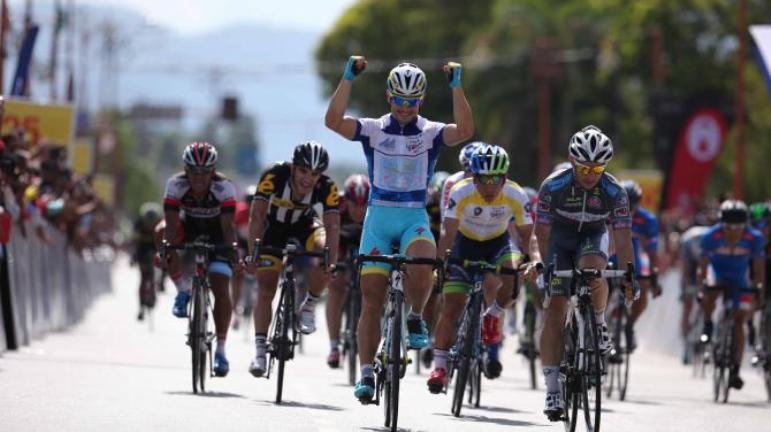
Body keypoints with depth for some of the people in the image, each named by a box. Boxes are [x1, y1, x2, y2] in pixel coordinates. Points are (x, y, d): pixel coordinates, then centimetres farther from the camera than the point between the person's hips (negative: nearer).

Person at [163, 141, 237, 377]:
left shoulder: (224, 188, -30)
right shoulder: (176, 185, -27)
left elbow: (228, 227, -36)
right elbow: (172, 224, -33)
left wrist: (234, 255, -50)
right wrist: (172, 254, -48)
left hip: (216, 233, -2)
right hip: (188, 230, 2)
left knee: (221, 288, -16)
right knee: (163, 233, -30)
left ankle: (221, 350, -8)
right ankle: (184, 292, -8)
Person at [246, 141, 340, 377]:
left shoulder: (327, 188, -30)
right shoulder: (274, 176, -34)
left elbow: (332, 226, -34)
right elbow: (257, 216, -36)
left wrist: (331, 261, -48)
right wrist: (253, 253, -45)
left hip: (305, 226, 1)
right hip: (275, 227, -1)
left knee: (325, 255, -30)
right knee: (266, 289, -8)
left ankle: (308, 307, -8)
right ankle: (260, 350, -3)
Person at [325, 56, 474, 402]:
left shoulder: (431, 133, 1)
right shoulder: (372, 130, 2)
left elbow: (465, 131, -19)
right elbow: (333, 121, -15)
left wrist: (456, 86, -24)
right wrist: (348, 78, -21)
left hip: (415, 218, -1)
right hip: (379, 217, 1)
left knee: (422, 267, -33)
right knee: (371, 299, -3)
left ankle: (416, 317, -3)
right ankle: (366, 373, 3)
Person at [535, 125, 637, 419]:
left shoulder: (614, 192, -24)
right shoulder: (554, 186, -26)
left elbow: (623, 237, -23)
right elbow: (542, 232, -21)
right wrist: (544, 268, -29)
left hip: (593, 237, 0)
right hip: (560, 238, 0)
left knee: (592, 270, -36)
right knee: (555, 307, -13)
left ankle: (599, 325, -5)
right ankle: (552, 390, -12)